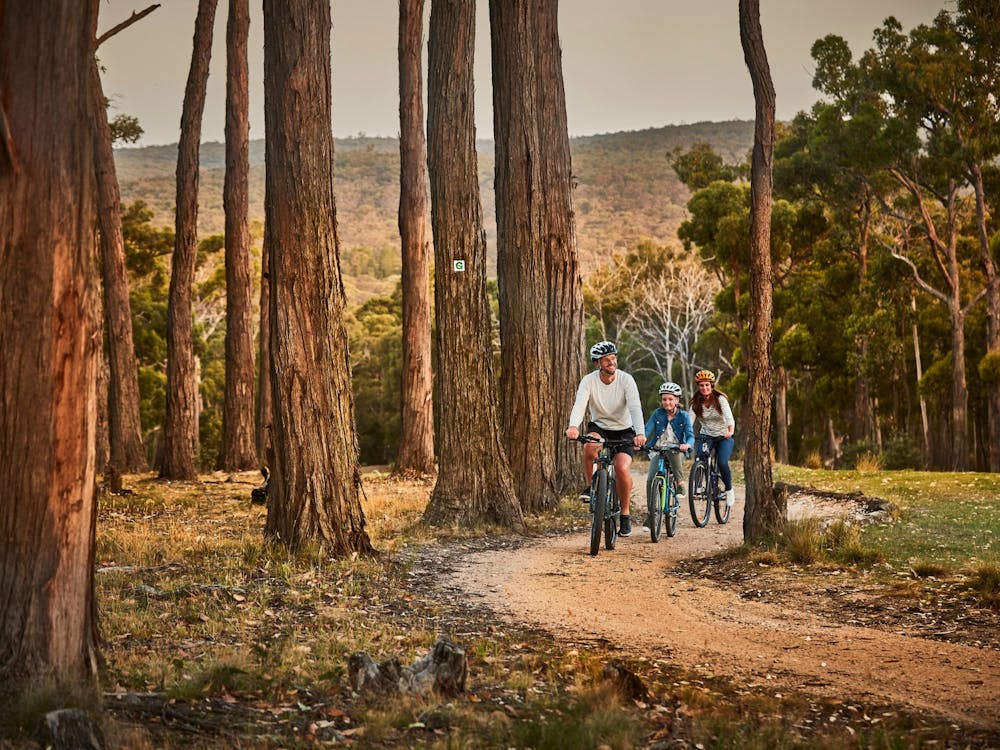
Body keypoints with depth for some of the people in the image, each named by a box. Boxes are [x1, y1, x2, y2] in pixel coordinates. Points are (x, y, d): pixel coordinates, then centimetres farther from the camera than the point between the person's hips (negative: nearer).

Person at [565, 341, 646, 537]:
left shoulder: (626, 380, -16)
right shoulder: (589, 381, -14)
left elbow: (635, 407, -29)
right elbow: (579, 404, -29)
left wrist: (640, 433, -46)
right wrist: (573, 426, -50)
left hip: (623, 430, -1)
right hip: (599, 427, 1)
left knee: (622, 468, -24)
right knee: (589, 445, -35)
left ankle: (625, 513, -2)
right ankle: (591, 486, -9)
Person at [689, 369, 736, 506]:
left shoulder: (720, 399, -13)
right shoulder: (696, 403, -5)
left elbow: (729, 418, -24)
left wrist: (731, 431, -44)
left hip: (723, 437, -2)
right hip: (705, 436, 2)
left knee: (722, 463, -23)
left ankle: (729, 490, 4)